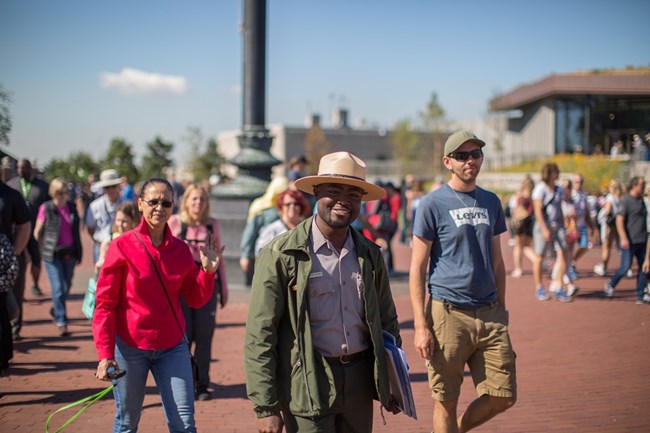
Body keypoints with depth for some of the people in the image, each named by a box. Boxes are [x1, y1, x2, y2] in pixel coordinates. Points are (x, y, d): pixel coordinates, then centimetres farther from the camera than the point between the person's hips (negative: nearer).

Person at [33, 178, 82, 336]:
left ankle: (55, 309, 38)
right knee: (58, 288, -5)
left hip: (69, 253, 4)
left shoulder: (72, 207, 6)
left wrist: (78, 252, 9)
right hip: (53, 255, -4)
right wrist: (45, 247, 7)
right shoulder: (46, 208, -6)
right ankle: (61, 322, 4)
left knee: (66, 287, 12)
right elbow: (37, 232, 1)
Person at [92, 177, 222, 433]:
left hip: (172, 347, 3)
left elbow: (195, 299, 8)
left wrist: (208, 271, -9)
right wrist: (105, 354, -15)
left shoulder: (180, 249, 2)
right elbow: (105, 304, -8)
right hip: (129, 347, -3)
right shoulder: (123, 246, -8)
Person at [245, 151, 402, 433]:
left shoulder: (370, 255, 7)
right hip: (308, 386, -5)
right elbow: (259, 336, -10)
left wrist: (392, 386, 16)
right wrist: (265, 407, -12)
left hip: (360, 380, 5)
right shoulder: (281, 255, -9)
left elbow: (387, 321, 17)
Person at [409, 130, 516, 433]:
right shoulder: (432, 204, -4)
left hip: (490, 313, 5)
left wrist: (501, 309, 14)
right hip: (448, 314, -5)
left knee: (503, 397, 5)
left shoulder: (491, 202, 12)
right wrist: (420, 326, -13)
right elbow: (417, 269, -6)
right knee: (446, 402, 3)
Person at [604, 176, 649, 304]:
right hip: (630, 241, -8)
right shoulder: (626, 201, -11)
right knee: (625, 267, -3)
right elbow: (619, 219, -17)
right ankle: (610, 285, 20)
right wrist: (623, 238, -24)